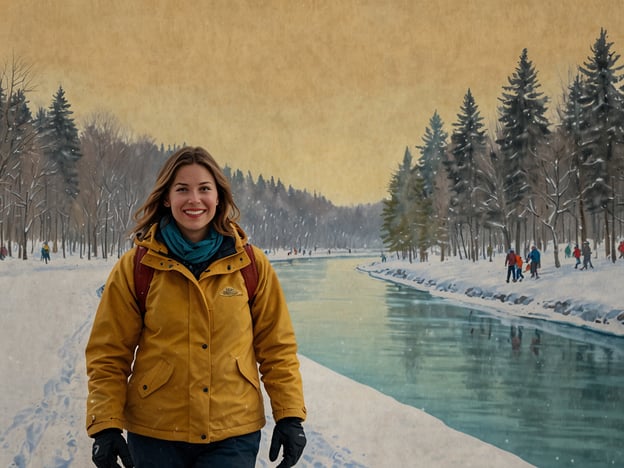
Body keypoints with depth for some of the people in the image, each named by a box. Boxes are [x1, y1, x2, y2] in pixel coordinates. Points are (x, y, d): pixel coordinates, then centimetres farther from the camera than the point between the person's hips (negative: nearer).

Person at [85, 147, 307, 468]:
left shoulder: (251, 264, 1)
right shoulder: (135, 267, -2)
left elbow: (277, 347, 5)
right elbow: (108, 355, 1)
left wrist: (290, 416, -1)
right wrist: (105, 426, -7)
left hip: (234, 435, 0)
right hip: (155, 434, 0)